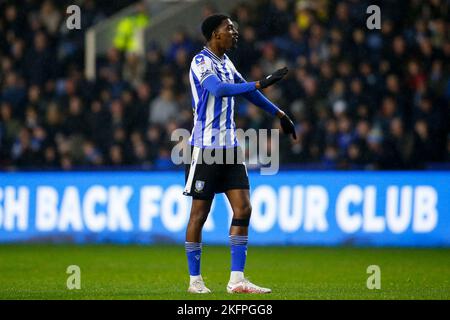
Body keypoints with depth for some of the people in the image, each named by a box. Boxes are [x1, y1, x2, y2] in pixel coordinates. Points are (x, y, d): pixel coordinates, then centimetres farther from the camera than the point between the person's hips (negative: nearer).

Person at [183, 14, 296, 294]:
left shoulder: (225, 61, 15)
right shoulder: (202, 62, -12)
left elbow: (247, 90, 30)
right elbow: (219, 89, -31)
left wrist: (279, 114, 33)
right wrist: (260, 84, -33)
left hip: (230, 146, 8)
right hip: (205, 147, -8)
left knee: (243, 209, -2)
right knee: (200, 213, -1)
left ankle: (237, 280, -2)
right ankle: (195, 280, 10)